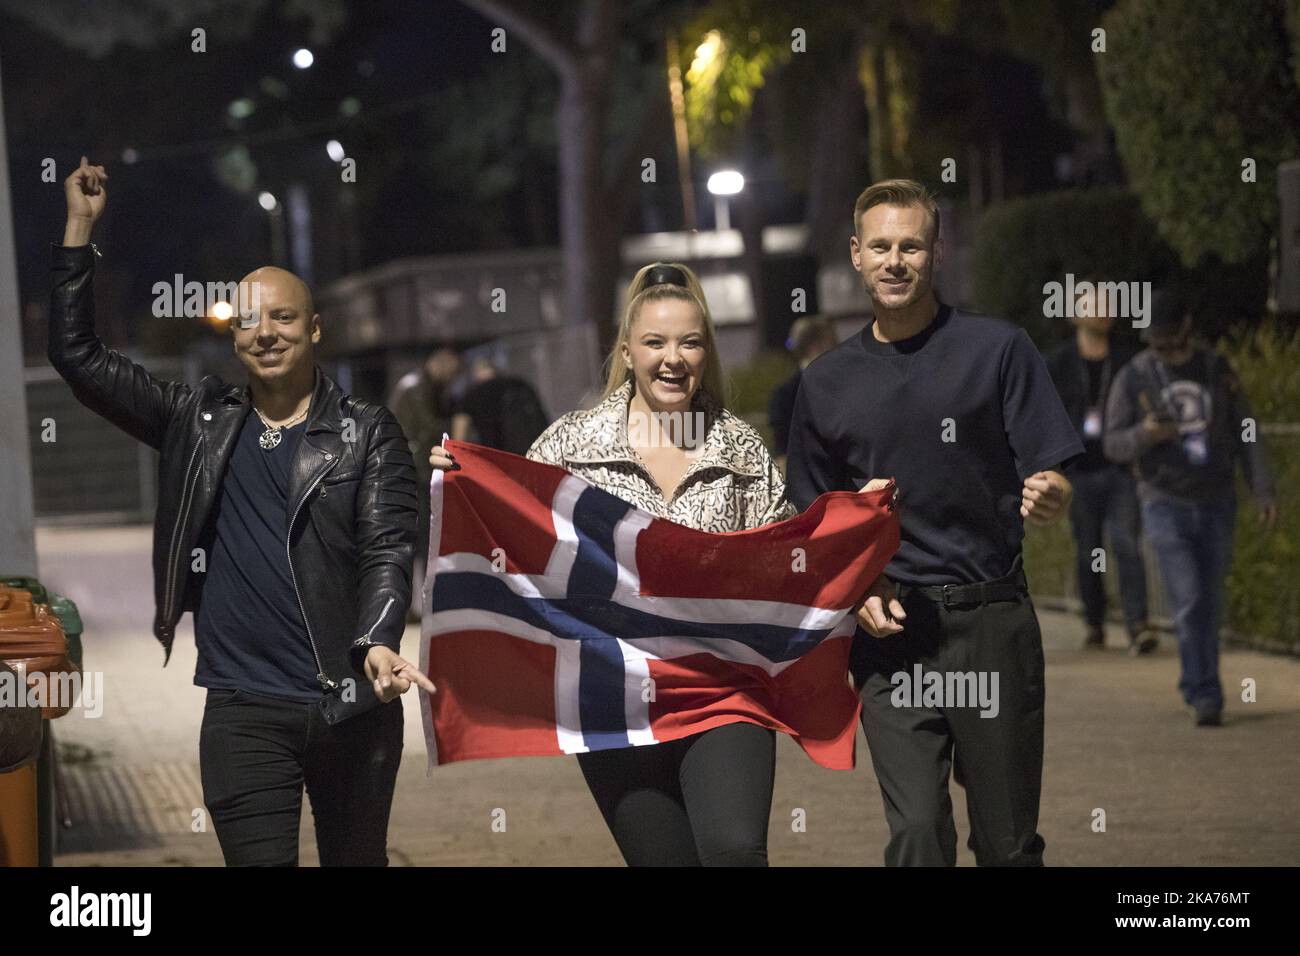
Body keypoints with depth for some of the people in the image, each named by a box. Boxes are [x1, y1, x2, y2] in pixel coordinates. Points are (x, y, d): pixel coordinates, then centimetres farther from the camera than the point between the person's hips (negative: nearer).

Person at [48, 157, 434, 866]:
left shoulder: (367, 434, 3)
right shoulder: (199, 422, 9)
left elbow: (388, 550, -6)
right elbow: (77, 355, 9)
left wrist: (378, 643, -25)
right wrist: (80, 227, 4)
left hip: (354, 706, 0)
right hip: (244, 710, 1)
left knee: (357, 859, 10)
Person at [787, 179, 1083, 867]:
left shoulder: (997, 350, 1)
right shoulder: (828, 382, 11)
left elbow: (1054, 484, -1)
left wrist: (1048, 498, -24)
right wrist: (858, 588, 0)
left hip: (991, 621, -1)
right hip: (890, 628, 1)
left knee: (1008, 843, 4)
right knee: (918, 835, -9)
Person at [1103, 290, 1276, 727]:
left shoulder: (1217, 370, 2)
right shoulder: (1134, 377, -4)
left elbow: (1244, 435, 5)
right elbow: (1114, 444, -3)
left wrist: (1264, 490, -4)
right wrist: (1144, 434, -25)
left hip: (1216, 505, 3)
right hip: (1166, 506, -3)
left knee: (1209, 604, 8)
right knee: (1189, 601, -13)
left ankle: (1197, 686, 23)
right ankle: (1205, 696, -12)